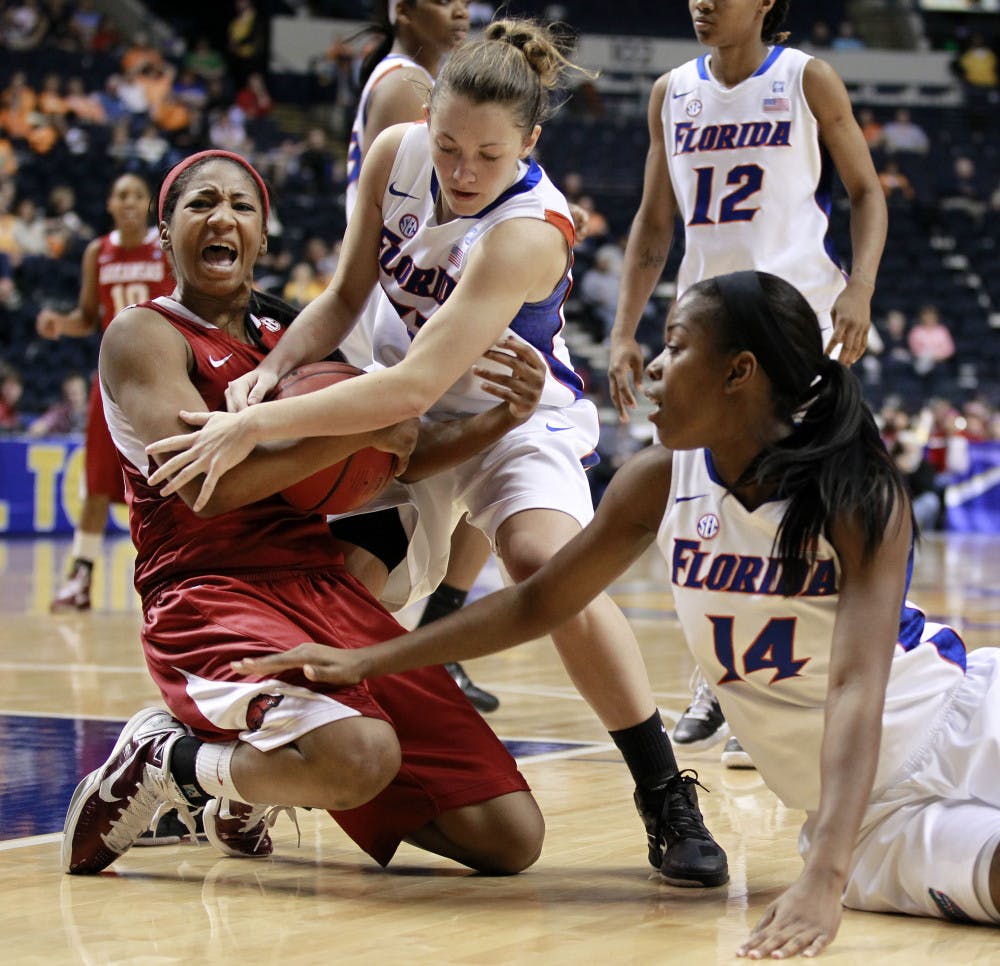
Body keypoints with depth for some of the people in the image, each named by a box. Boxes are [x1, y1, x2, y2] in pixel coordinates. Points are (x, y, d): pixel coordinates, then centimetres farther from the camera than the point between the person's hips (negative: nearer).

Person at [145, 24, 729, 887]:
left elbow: (413, 390, -41)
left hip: (518, 418, -7)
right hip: (408, 411, 7)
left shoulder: (530, 231, -34)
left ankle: (669, 805, -25)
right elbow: (346, 298, -1)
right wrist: (272, 370, -19)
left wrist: (255, 426, -43)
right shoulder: (395, 154, -15)